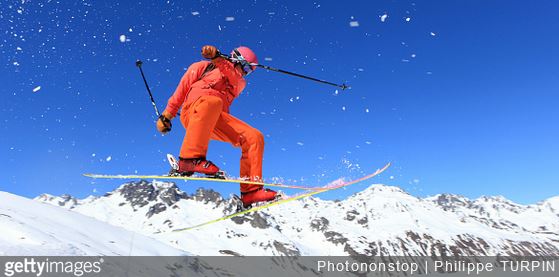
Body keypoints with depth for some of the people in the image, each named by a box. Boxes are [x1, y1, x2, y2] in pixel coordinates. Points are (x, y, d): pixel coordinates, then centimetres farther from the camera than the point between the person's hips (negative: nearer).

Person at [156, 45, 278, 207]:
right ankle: (190, 158, -50)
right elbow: (182, 88, 21)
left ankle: (250, 191, -20)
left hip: (218, 118, 4)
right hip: (194, 109, -4)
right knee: (212, 102, -39)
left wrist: (217, 57, -14)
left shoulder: (240, 83, 30)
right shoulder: (204, 67, 24)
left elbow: (232, 76, 5)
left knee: (255, 137, -14)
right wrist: (167, 115, 15)